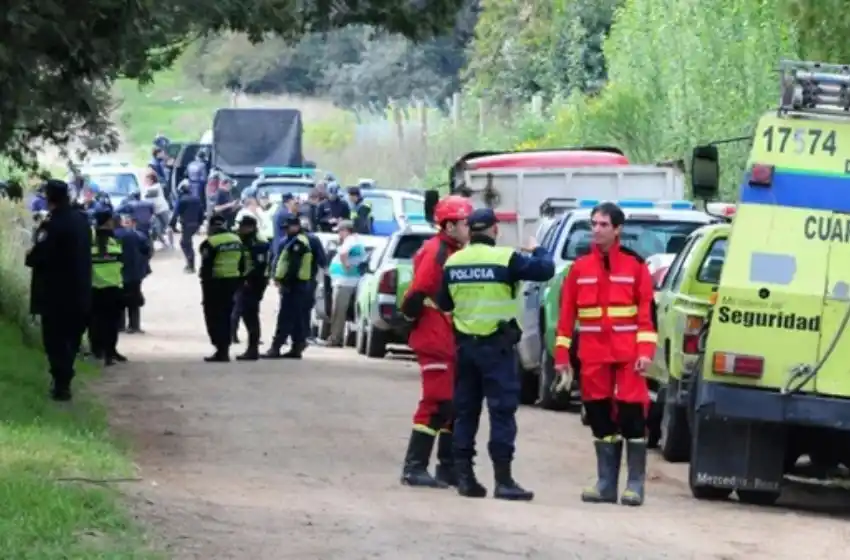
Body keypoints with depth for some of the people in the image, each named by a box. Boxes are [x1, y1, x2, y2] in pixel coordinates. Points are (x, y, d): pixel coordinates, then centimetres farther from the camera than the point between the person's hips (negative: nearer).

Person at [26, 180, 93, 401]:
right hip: (78, 290, 8)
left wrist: (30, 256, -3)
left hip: (56, 293, -8)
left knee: (55, 339, 0)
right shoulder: (81, 220, 5)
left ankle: (61, 384, -1)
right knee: (70, 337, 17)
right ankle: (64, 380, 25)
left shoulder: (52, 225, -21)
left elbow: (39, 256, -25)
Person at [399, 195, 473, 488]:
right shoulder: (435, 252, -14)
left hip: (453, 341, 10)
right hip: (436, 341, -10)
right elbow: (416, 293, -21)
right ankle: (414, 468, -8)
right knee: (437, 404, -10)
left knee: (455, 406, 12)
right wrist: (413, 316, -8)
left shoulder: (456, 253, 16)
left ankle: (448, 468, 19)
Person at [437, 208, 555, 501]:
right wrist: (537, 250, 9)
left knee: (465, 410, 11)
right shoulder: (505, 259, -11)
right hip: (497, 344, -5)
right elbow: (545, 270, -11)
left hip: (465, 343, 5)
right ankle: (503, 480, -5)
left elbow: (445, 303, 11)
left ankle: (464, 476, 11)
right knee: (502, 410, -2)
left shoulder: (453, 262, 4)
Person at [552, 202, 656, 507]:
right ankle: (606, 484, 15)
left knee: (632, 417, -4)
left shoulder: (635, 265, 0)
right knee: (600, 419, 8)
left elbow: (646, 312, -2)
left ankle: (635, 485, 1)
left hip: (627, 355, -3)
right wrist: (562, 356, 4)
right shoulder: (580, 268, 7)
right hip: (593, 356, 3)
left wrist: (645, 351, -11)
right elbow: (566, 314, 7)